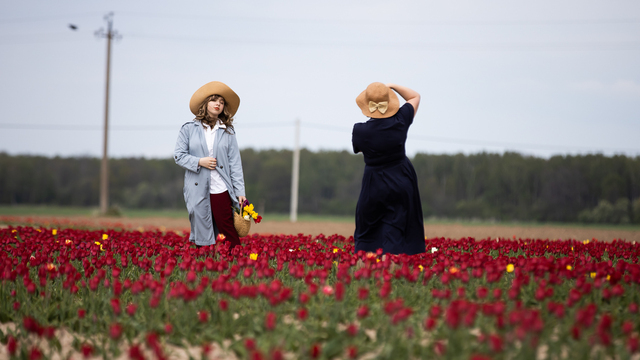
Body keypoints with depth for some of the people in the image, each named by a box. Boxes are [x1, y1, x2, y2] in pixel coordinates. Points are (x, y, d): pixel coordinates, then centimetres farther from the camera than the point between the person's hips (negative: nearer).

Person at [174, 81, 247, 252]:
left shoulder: (228, 132, 8)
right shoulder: (189, 129, 6)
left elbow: (234, 162, 6)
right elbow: (179, 155, 5)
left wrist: (240, 191, 0)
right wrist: (199, 162, -11)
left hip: (221, 191, 0)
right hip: (197, 191, 0)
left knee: (229, 234, -7)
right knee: (202, 238, 4)